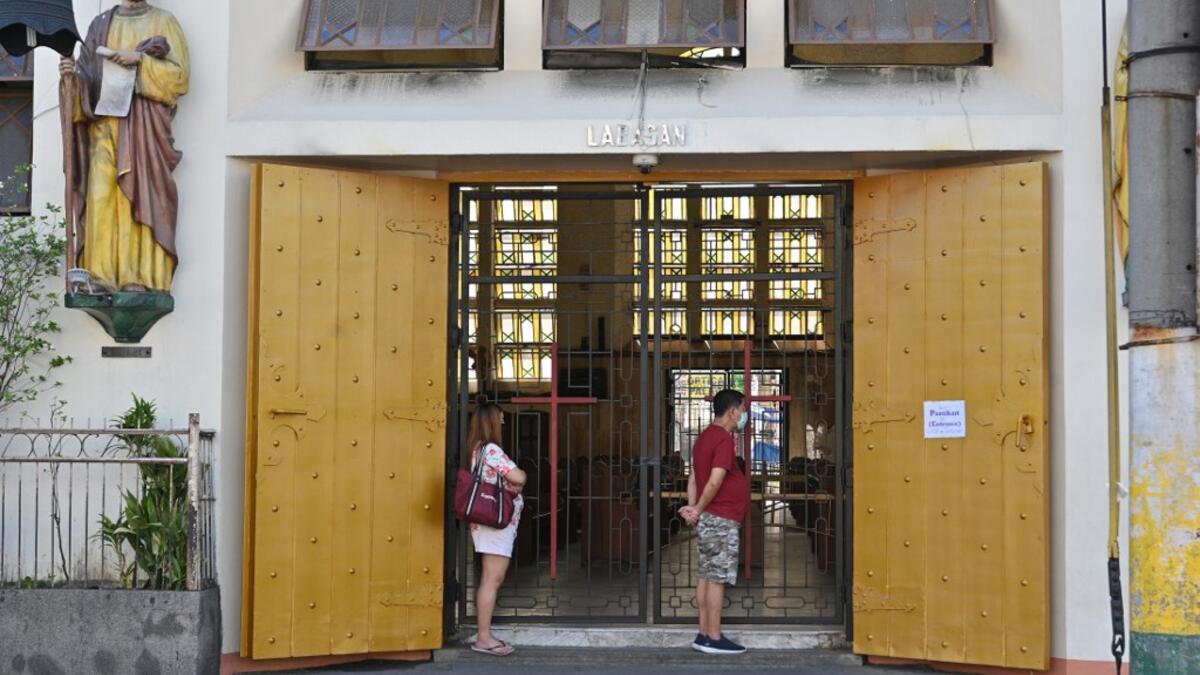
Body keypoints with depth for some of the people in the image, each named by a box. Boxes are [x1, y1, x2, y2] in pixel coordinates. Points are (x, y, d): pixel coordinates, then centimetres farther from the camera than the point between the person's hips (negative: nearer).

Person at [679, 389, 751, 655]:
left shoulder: (705, 437, 16)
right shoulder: (724, 439, -15)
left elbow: (693, 477, 14)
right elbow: (715, 481, -23)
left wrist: (692, 507, 1)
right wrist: (699, 510, -11)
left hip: (707, 518, 10)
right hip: (721, 519, -10)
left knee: (707, 576, 10)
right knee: (717, 578, -6)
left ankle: (704, 634, 13)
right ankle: (713, 639, -4)